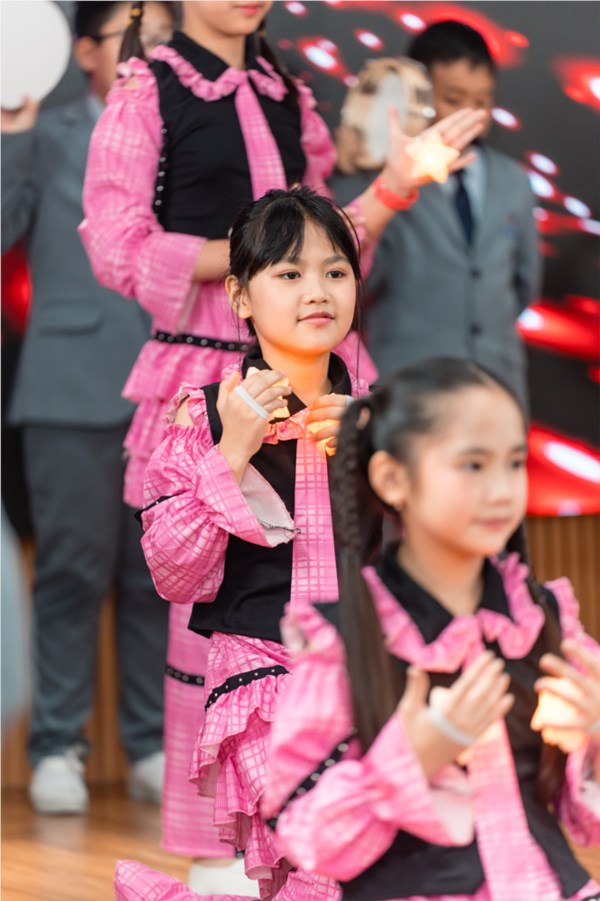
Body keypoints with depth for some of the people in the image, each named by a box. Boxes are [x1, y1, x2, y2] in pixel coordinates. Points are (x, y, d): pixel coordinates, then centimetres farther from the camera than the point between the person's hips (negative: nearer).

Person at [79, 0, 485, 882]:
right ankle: (212, 840, 11)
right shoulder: (146, 94, -2)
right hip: (208, 373, -5)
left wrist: (396, 184, 3)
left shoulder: (287, 97, 16)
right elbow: (122, 251, -8)